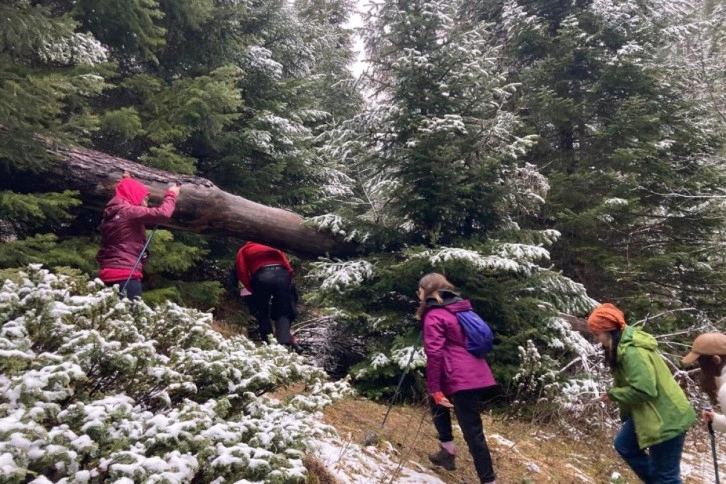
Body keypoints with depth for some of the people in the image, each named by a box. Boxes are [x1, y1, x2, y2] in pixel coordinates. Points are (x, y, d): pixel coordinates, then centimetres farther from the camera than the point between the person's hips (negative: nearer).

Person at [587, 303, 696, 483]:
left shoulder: (633, 352, -28)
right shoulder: (624, 345, 4)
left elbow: (644, 390, -31)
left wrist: (613, 394, -17)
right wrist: (615, 392, -2)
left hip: (666, 418, -10)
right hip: (647, 413, 10)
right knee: (624, 445, 22)